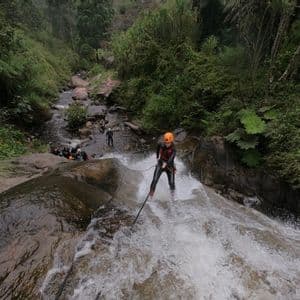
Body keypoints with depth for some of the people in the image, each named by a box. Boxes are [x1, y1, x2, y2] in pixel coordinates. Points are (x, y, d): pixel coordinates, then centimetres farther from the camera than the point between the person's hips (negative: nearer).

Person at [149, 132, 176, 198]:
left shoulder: (173, 149, -19)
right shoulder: (161, 145, -8)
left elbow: (171, 158, -37)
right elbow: (158, 146, 17)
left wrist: (166, 163, -55)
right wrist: (157, 157, 21)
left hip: (169, 166, -2)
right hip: (160, 164, 2)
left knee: (171, 183, -5)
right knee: (154, 180, -12)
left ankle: (173, 197, 23)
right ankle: (150, 196, -3)